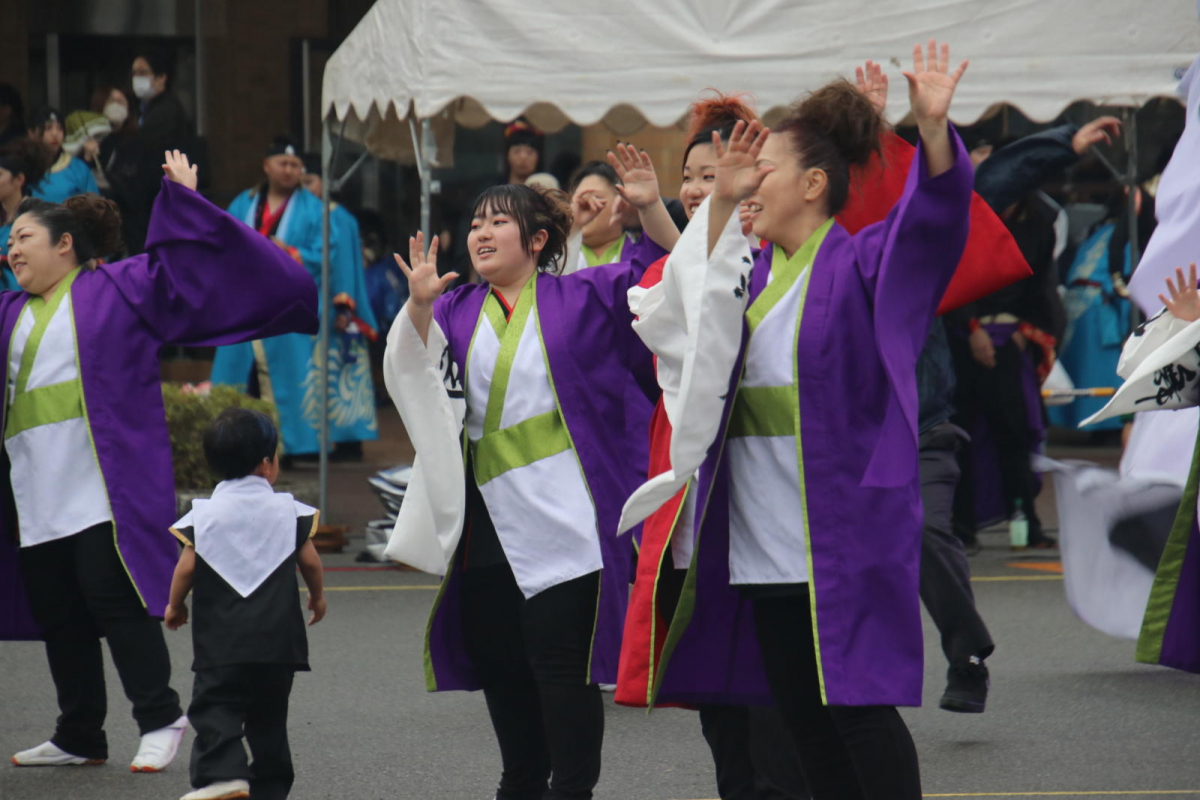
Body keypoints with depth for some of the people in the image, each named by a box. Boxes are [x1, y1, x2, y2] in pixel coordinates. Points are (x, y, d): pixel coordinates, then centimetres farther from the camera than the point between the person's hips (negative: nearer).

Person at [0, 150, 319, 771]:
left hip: (106, 483, -6)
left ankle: (160, 718, -4)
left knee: (111, 596, -13)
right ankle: (78, 737, 16)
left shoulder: (117, 288, 4)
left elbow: (180, 263, 0)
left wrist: (183, 200, -7)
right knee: (56, 614, 8)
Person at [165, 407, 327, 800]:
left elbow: (187, 567, -5)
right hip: (277, 636, 2)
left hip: (221, 639, -2)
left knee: (215, 708, -5)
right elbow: (309, 562, 3)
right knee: (269, 714, 12)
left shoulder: (203, 515, -1)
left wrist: (174, 606, 12)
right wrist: (317, 596, 22)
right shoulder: (289, 511, 3)